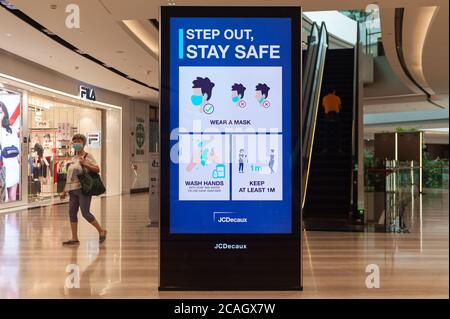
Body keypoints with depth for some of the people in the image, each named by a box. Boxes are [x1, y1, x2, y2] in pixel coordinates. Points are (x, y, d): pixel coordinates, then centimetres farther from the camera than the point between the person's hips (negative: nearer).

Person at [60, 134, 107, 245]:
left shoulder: (87, 156, -2)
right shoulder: (73, 158, 18)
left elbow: (97, 169, -12)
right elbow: (69, 176, 21)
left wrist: (85, 164, -21)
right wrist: (65, 191, 18)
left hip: (83, 189, -7)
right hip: (73, 190, 7)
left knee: (85, 213, -9)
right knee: (72, 213, 4)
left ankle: (101, 231, 8)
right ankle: (74, 238, 12)